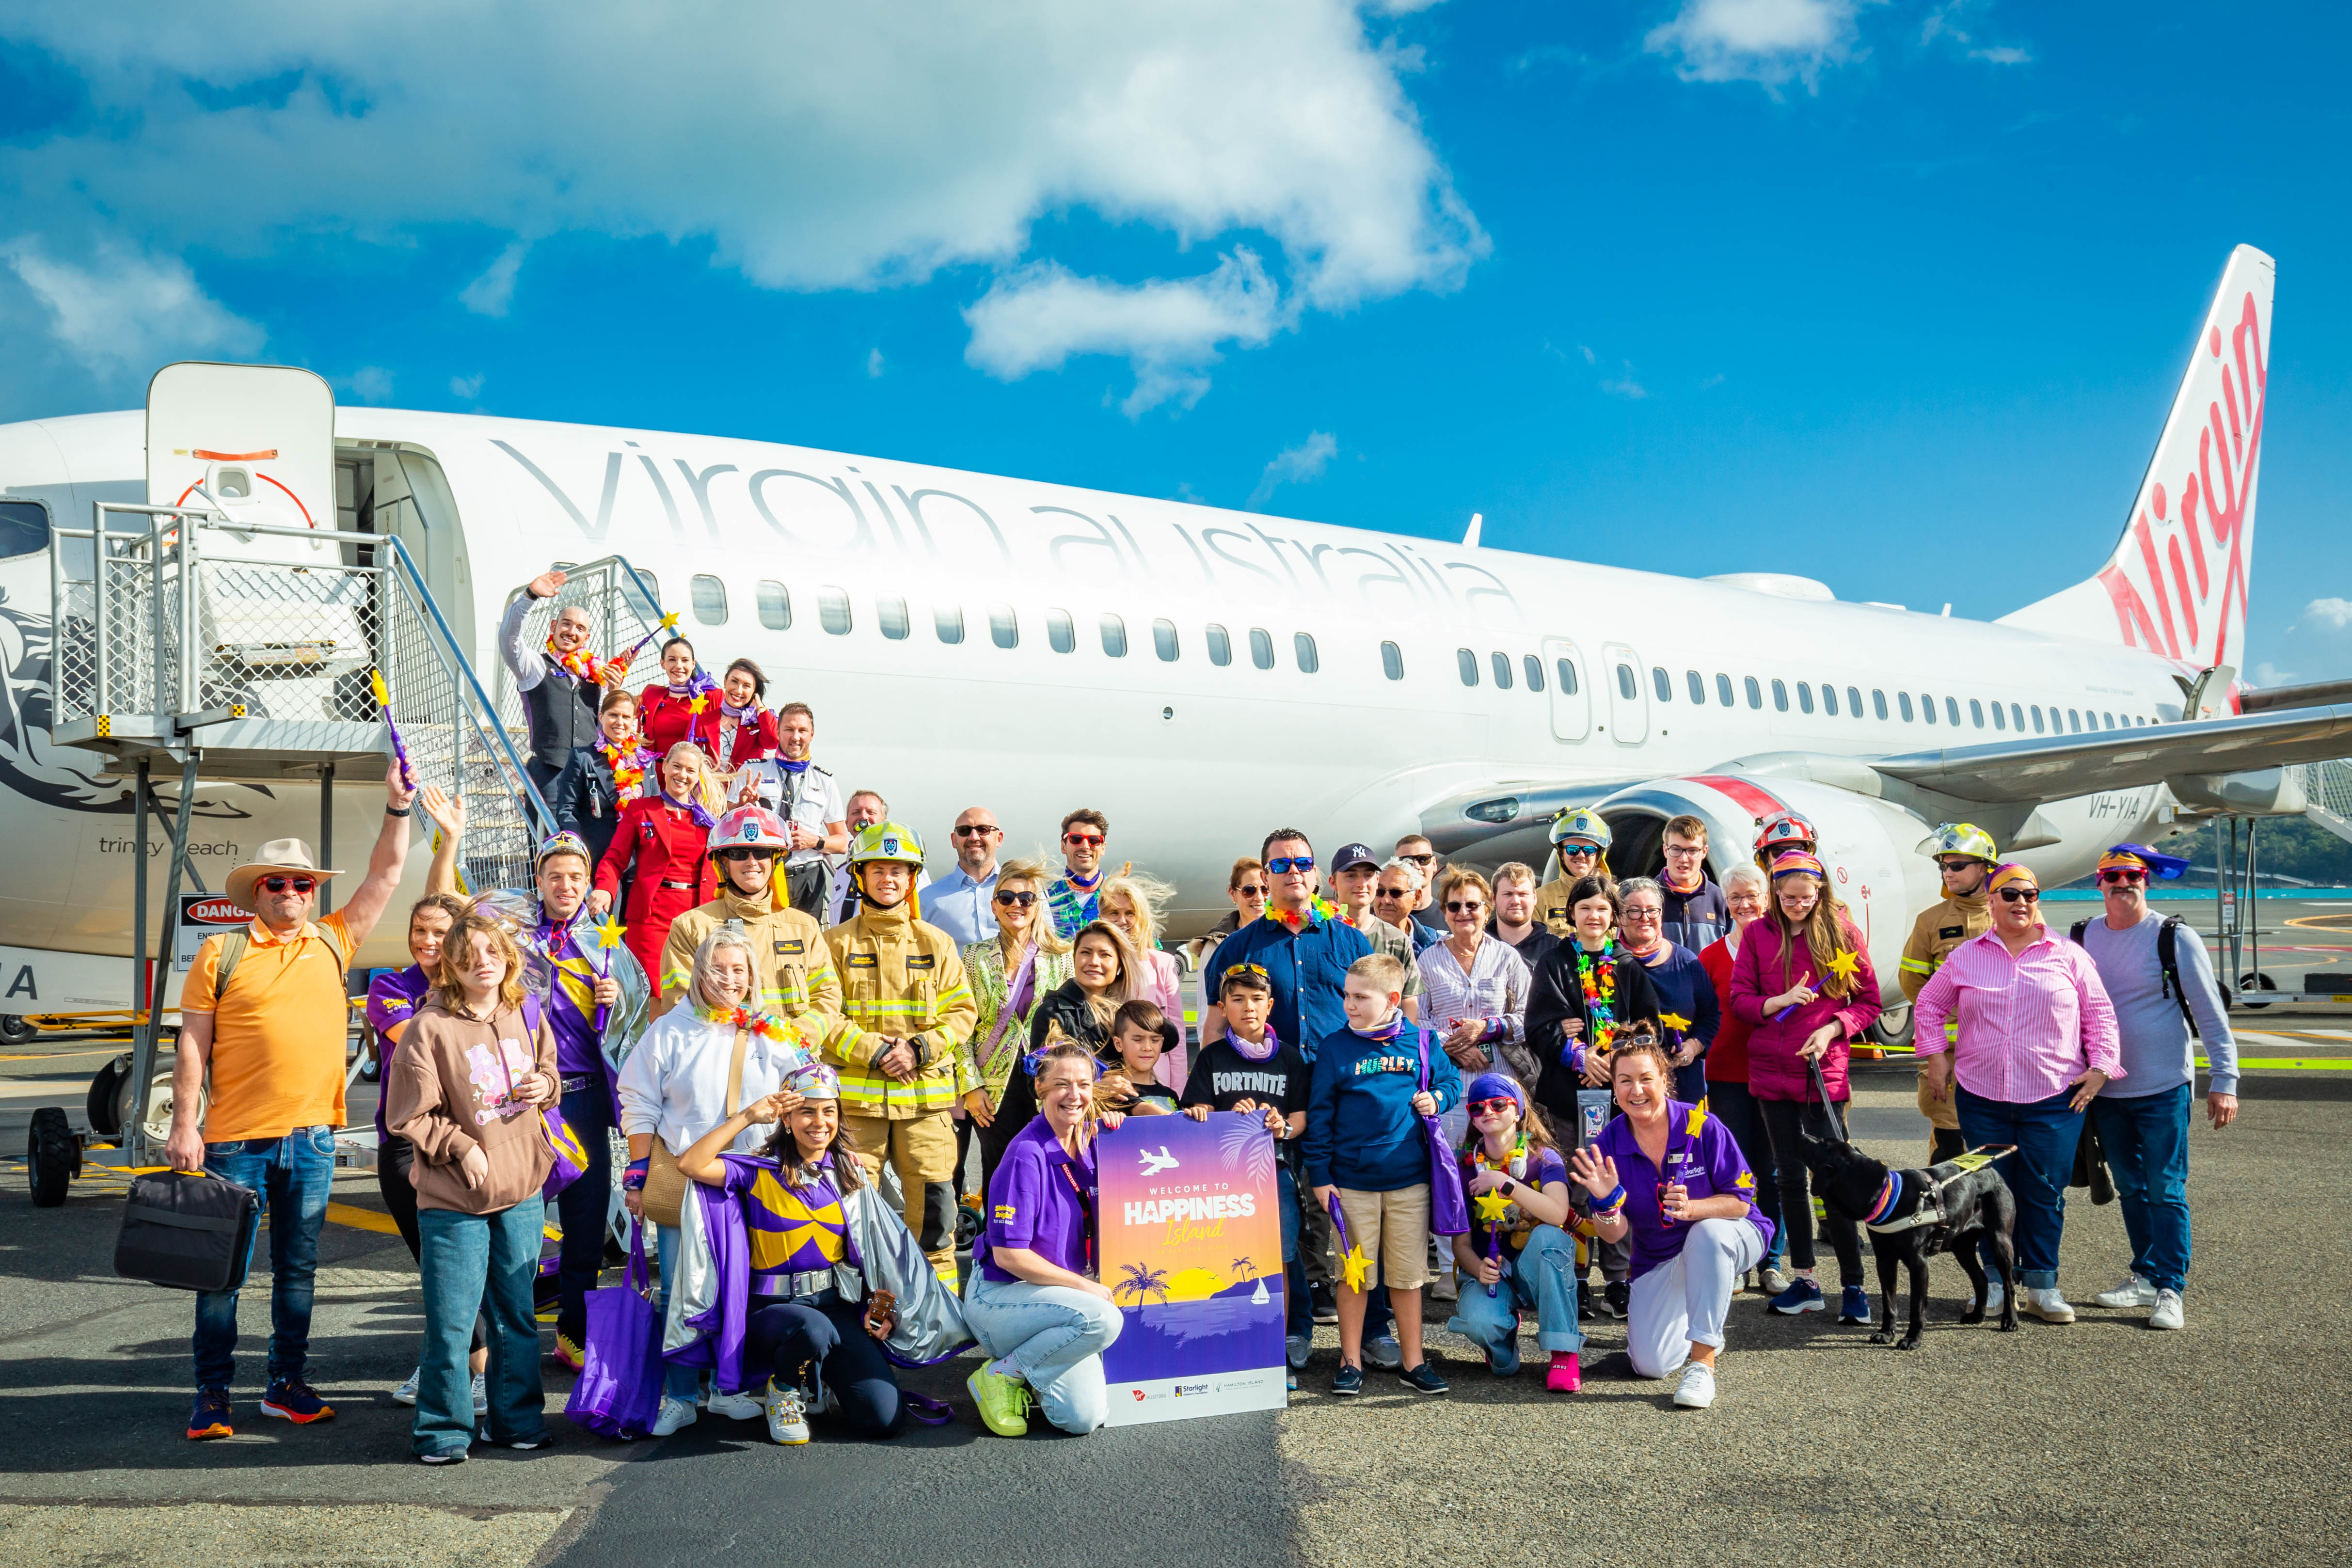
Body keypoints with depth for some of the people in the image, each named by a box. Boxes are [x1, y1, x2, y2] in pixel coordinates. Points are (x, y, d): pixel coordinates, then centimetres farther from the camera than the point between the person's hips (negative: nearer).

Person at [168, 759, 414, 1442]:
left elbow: (386, 875, 10)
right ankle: (212, 1396, 10)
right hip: (236, 1140, -3)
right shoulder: (220, 953, 0)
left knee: (297, 1269, 11)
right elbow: (193, 1045, -1)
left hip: (311, 1138, 3)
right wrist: (185, 1125, -7)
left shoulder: (332, 943, 9)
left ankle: (287, 1385, 21)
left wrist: (398, 808, 1)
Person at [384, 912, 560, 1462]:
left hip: (521, 1190, 5)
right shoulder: (431, 1026, -11)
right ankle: (443, 1430, 13)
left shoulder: (526, 1018, 5)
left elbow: (547, 1071, 21)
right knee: (451, 1321, -1)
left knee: (517, 1314, 13)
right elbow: (411, 1114, -8)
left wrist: (544, 1086, 0)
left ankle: (519, 1419, 25)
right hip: (452, 1197, -5)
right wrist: (461, 1146, -16)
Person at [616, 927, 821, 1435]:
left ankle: (728, 1388, 19)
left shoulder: (777, 1035, 5)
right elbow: (640, 1108, 3)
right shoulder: (670, 1031, 2)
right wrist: (638, 1178, -1)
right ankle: (679, 1396, 9)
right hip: (680, 1179, -1)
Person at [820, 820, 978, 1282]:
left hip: (927, 1093, 1)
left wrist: (919, 1049, -9)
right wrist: (873, 1051, -13)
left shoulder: (936, 944, 11)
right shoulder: (838, 943, 5)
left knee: (932, 1202, 1)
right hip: (857, 1095, -1)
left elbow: (962, 1011, 7)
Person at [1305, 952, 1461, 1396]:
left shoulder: (1420, 1043, 1)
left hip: (1410, 1180, 1)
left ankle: (1414, 1361, 20)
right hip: (1352, 1181, -1)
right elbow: (1319, 1113, -1)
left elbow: (1452, 1080, 17)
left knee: (1408, 1275, 9)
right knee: (1354, 1274, 6)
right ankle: (1351, 1362, 17)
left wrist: (1438, 1099, -5)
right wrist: (1319, 1174, -3)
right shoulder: (1334, 1047, -2)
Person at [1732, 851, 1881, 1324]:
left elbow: (1868, 1000, 4)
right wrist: (1780, 1002, -14)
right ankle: (1804, 1281, 18)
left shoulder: (1841, 931, 0)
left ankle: (1853, 1285, 0)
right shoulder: (1758, 934, 5)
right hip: (1772, 1070, 3)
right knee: (1791, 1176, 9)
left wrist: (1832, 1029, -12)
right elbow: (1739, 999, 4)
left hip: (1824, 1070, -3)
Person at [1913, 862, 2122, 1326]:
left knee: (2045, 1192, 0)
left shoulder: (2068, 956, 5)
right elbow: (1929, 1004, 18)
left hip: (2054, 1099, -1)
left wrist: (2101, 1067, 0)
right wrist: (1936, 1054, 10)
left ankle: (2042, 1285, 12)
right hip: (1981, 1097, 1)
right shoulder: (1966, 957, 8)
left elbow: (2099, 1013, 9)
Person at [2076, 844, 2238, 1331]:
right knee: (2131, 1189, 14)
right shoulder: (2081, 939, 5)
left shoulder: (2175, 938, -7)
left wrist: (2225, 1081, -10)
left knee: (2166, 1191, -3)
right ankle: (2145, 1276, 25)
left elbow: (2210, 1013, -6)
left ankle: (2170, 1290, 3)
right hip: (2105, 1089, 4)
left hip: (2164, 1089, -4)